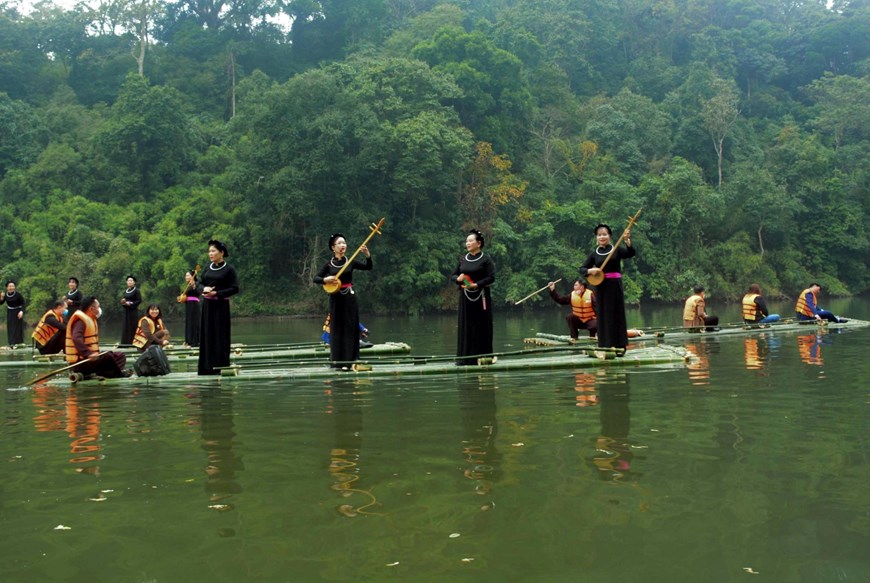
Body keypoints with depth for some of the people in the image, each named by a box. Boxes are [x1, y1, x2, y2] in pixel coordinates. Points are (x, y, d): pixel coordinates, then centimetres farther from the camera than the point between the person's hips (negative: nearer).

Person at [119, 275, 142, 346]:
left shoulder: (136, 290, -4)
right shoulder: (125, 291, 15)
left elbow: (139, 300, -10)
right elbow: (122, 300, 18)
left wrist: (130, 303, -17)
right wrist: (123, 302, -5)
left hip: (133, 311, -6)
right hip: (126, 311, 6)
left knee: (133, 326, -7)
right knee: (125, 326, 3)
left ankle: (132, 342, -6)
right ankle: (125, 342, 5)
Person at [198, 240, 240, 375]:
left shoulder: (228, 269, -5)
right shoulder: (207, 269, 11)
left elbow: (235, 288, -9)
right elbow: (201, 284, 17)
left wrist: (216, 293, -16)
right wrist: (204, 289, -7)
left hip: (221, 306, -5)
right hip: (207, 306, 5)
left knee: (220, 335, -4)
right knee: (207, 335, 5)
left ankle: (221, 366, 2)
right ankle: (207, 366, 9)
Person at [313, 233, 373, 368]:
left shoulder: (350, 262, 2)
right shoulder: (329, 264, 1)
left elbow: (368, 267, -5)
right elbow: (316, 278, 3)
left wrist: (368, 255, -23)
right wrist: (325, 279, -17)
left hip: (349, 298, 1)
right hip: (336, 299, -1)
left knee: (351, 328, 0)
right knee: (336, 328, 3)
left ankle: (349, 360, 4)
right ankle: (337, 361, 8)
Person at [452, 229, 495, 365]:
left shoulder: (486, 259, -4)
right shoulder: (463, 259, 11)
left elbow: (491, 278, -11)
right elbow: (452, 276, 14)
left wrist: (476, 284, -22)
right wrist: (458, 279, -8)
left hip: (480, 297, -4)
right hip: (465, 297, 5)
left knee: (481, 327, -2)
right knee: (465, 327, 4)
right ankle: (464, 357, 8)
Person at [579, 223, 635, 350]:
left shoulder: (616, 249, 1)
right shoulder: (594, 254, 7)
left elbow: (631, 253, -15)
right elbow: (581, 269, 7)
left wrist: (627, 240, -32)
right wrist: (591, 270, -14)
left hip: (615, 285, -2)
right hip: (601, 287, 2)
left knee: (617, 315, 0)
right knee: (604, 316, 5)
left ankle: (619, 346, 5)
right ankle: (605, 347, 10)